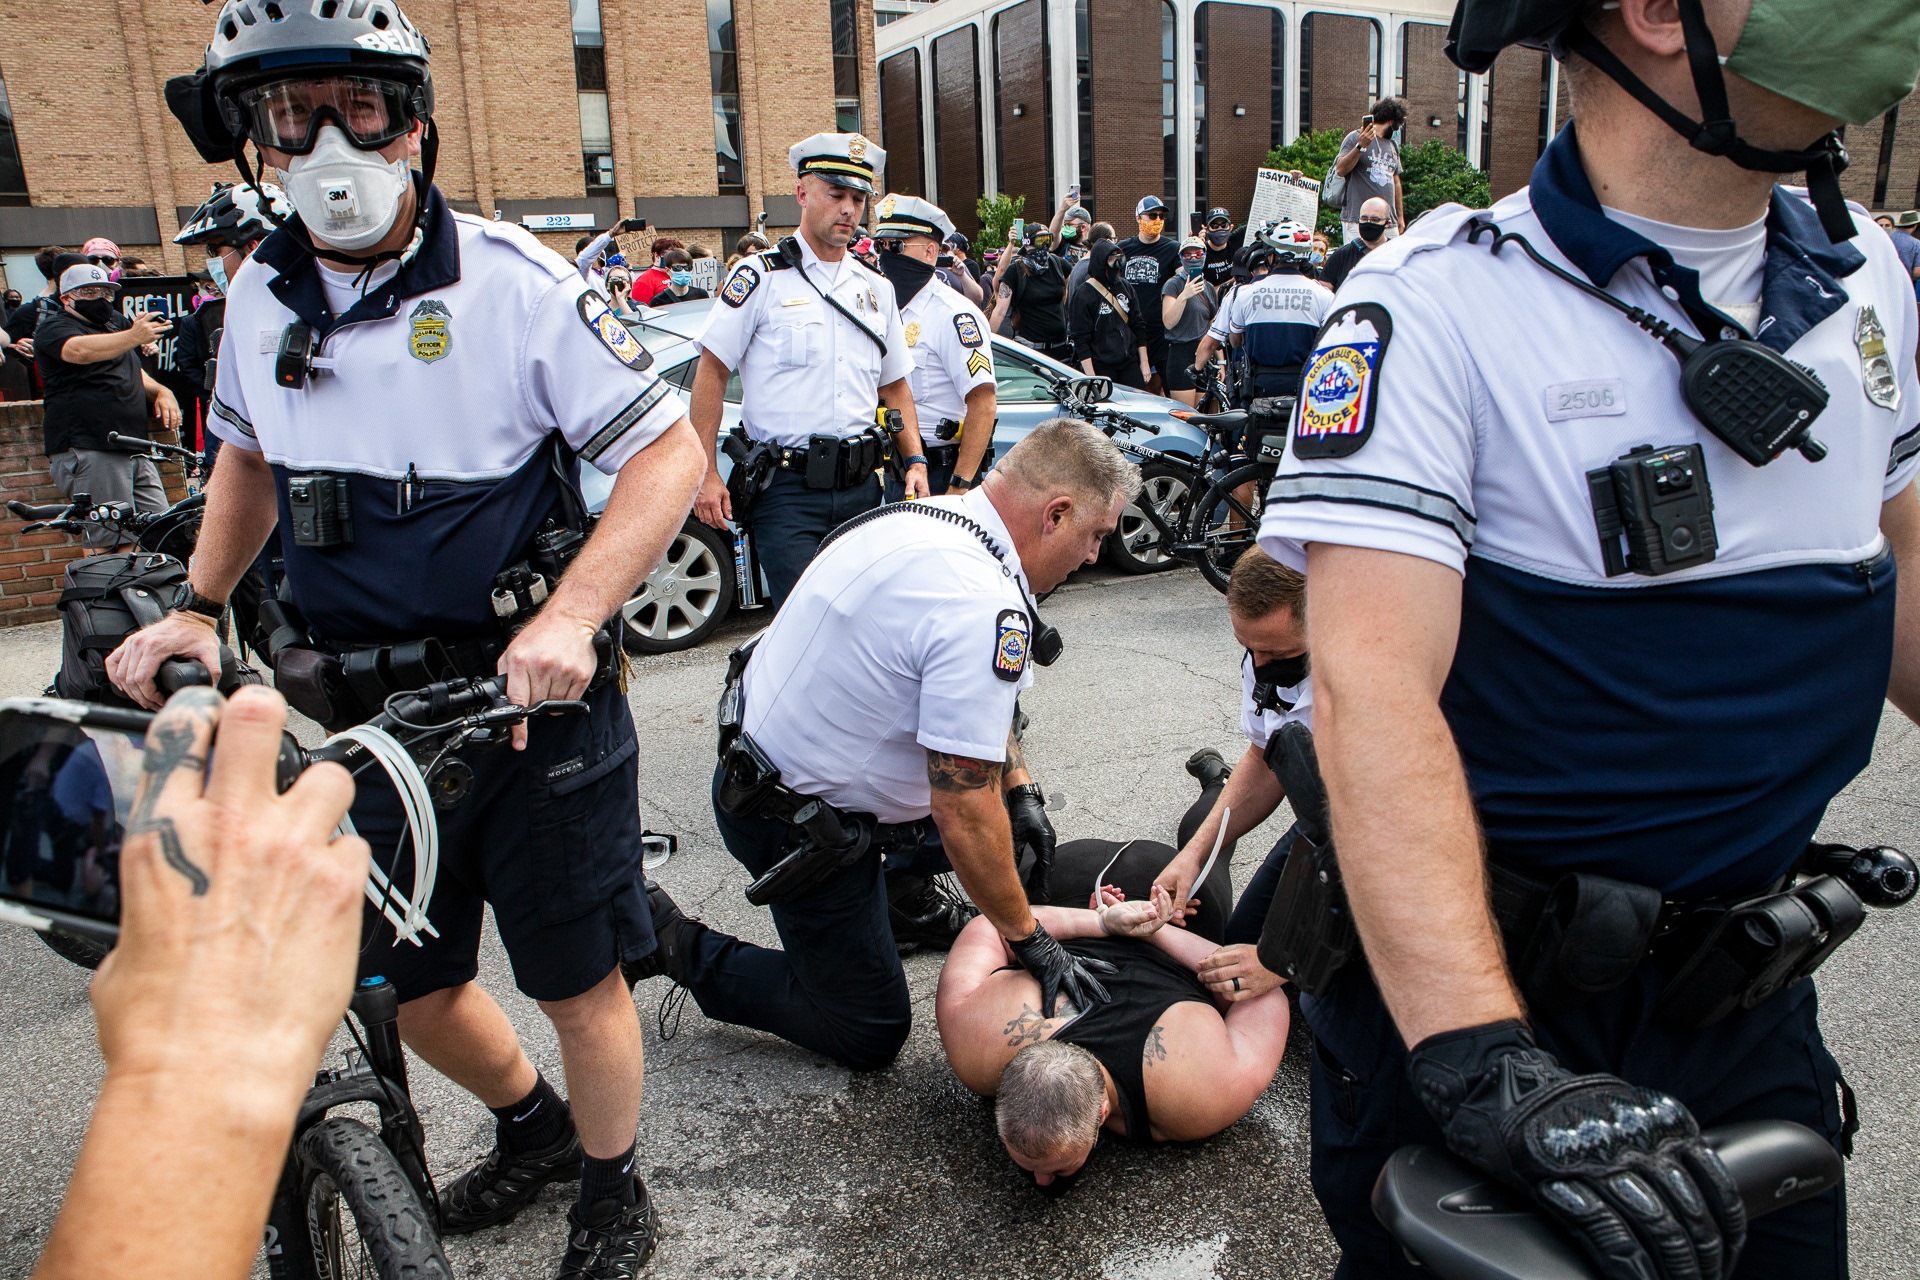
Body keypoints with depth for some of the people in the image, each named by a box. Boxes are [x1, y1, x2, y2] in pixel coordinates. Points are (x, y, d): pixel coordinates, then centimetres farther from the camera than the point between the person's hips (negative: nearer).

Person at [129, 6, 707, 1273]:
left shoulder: (514, 281, -14)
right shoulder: (260, 297, 5)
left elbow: (671, 452, -16)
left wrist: (569, 617, -27)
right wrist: (196, 607, 10)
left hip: (528, 694, -6)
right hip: (358, 713, 6)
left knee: (576, 976, 8)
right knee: (406, 985, 19)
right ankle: (533, 1124, 48)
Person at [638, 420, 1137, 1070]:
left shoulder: (926, 517, 0)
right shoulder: (983, 607, -31)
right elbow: (965, 816, -27)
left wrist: (1021, 793, 11)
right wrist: (1031, 941, -14)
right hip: (798, 828, -9)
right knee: (870, 1037, 6)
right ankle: (680, 948, 8)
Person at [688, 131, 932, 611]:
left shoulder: (877, 289, 16)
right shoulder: (760, 278, -1)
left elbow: (894, 386, 21)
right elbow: (711, 372, -2)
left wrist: (915, 461, 7)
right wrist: (705, 472, -10)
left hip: (861, 488, 5)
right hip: (787, 490, -5)